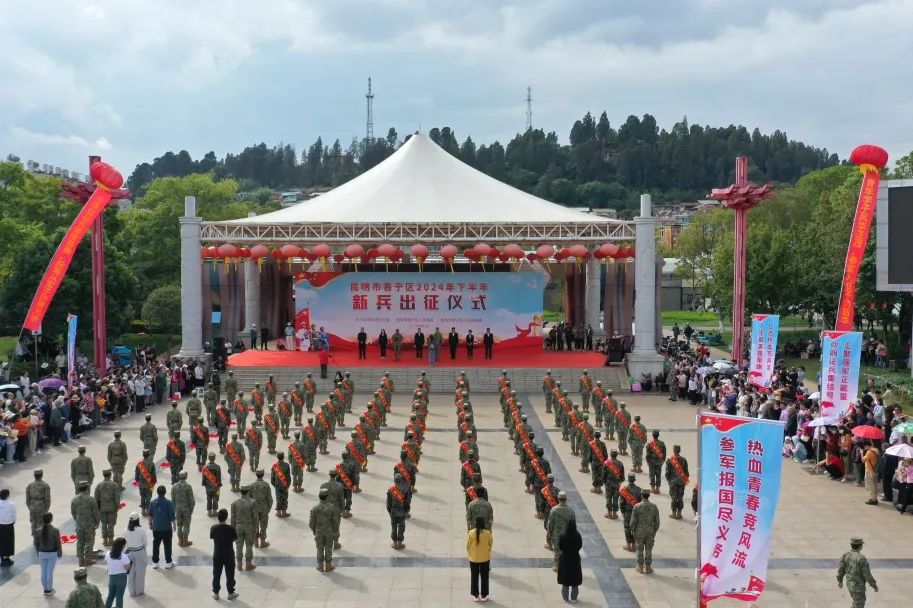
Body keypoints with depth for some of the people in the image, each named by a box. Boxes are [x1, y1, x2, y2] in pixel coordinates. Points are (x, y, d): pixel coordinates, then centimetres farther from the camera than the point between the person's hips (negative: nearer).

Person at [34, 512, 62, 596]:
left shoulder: (37, 531, -10)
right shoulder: (55, 531, -18)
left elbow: (36, 544, -1)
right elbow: (58, 543, -11)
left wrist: (38, 553, 14)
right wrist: (60, 553, 3)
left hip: (42, 553, 2)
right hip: (52, 553, -2)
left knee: (43, 572, 13)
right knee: (50, 572, 7)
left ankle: (45, 589, 22)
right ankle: (49, 589, 16)